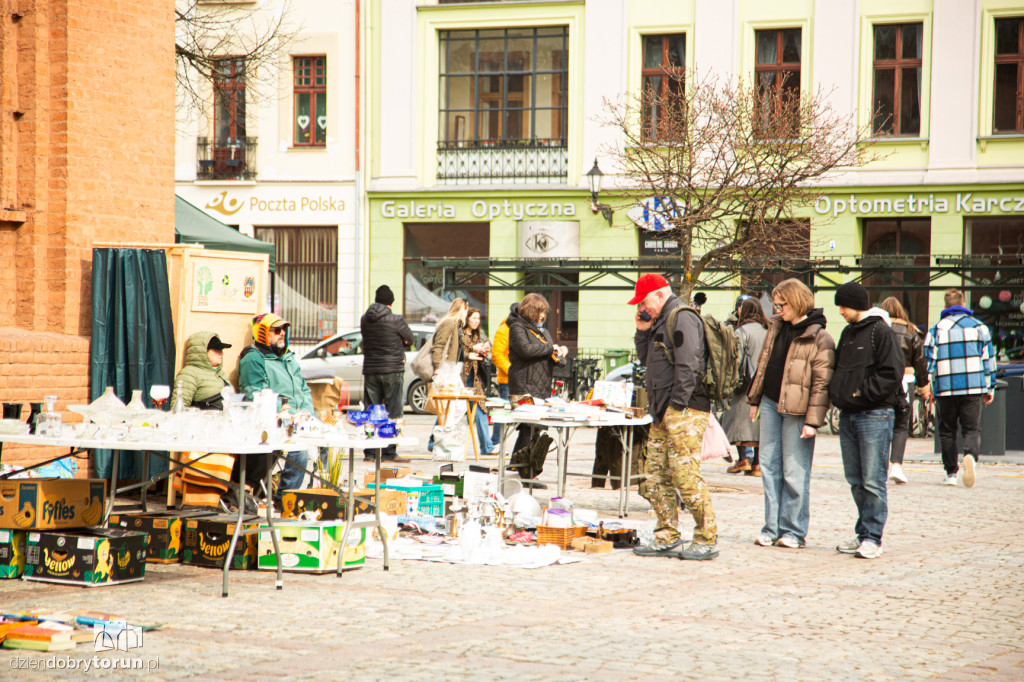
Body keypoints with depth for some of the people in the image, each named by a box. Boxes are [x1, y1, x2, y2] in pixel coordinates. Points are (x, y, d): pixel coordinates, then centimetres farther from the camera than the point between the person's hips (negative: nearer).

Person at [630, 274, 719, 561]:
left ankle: (706, 539, -5)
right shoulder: (660, 321, 20)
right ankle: (667, 538, 15)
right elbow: (646, 360, 27)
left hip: (685, 411, -10)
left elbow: (688, 366, -18)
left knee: (685, 473, -11)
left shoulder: (682, 318, -11)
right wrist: (642, 332, 12)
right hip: (663, 413, 10)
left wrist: (677, 405, -19)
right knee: (655, 474, 9)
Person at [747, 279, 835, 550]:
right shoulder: (776, 327, 10)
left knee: (794, 472, -2)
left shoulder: (819, 338, -11)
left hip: (796, 410, -7)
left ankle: (794, 531, 7)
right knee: (769, 466, 8)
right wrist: (754, 399, 19)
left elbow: (822, 383, -13)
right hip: (770, 405, 7)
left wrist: (812, 421, -16)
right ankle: (772, 527, 15)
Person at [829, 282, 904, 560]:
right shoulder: (848, 333, 17)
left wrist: (863, 393, -15)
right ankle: (863, 534, 18)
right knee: (855, 480, 11)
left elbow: (892, 372, -15)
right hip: (848, 415, 8)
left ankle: (873, 538, -4)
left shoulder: (880, 331, -8)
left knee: (873, 481, -7)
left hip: (874, 415, -8)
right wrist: (837, 392, 6)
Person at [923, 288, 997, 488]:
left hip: (945, 389, 0)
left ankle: (951, 472, 8)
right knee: (972, 428, 2)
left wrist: (927, 389, 7)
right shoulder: (978, 326, 7)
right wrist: (990, 388, 14)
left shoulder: (936, 329, 4)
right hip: (973, 388, 0)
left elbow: (928, 361, 2)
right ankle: (970, 455, -28)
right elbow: (988, 358, 8)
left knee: (947, 430, 10)